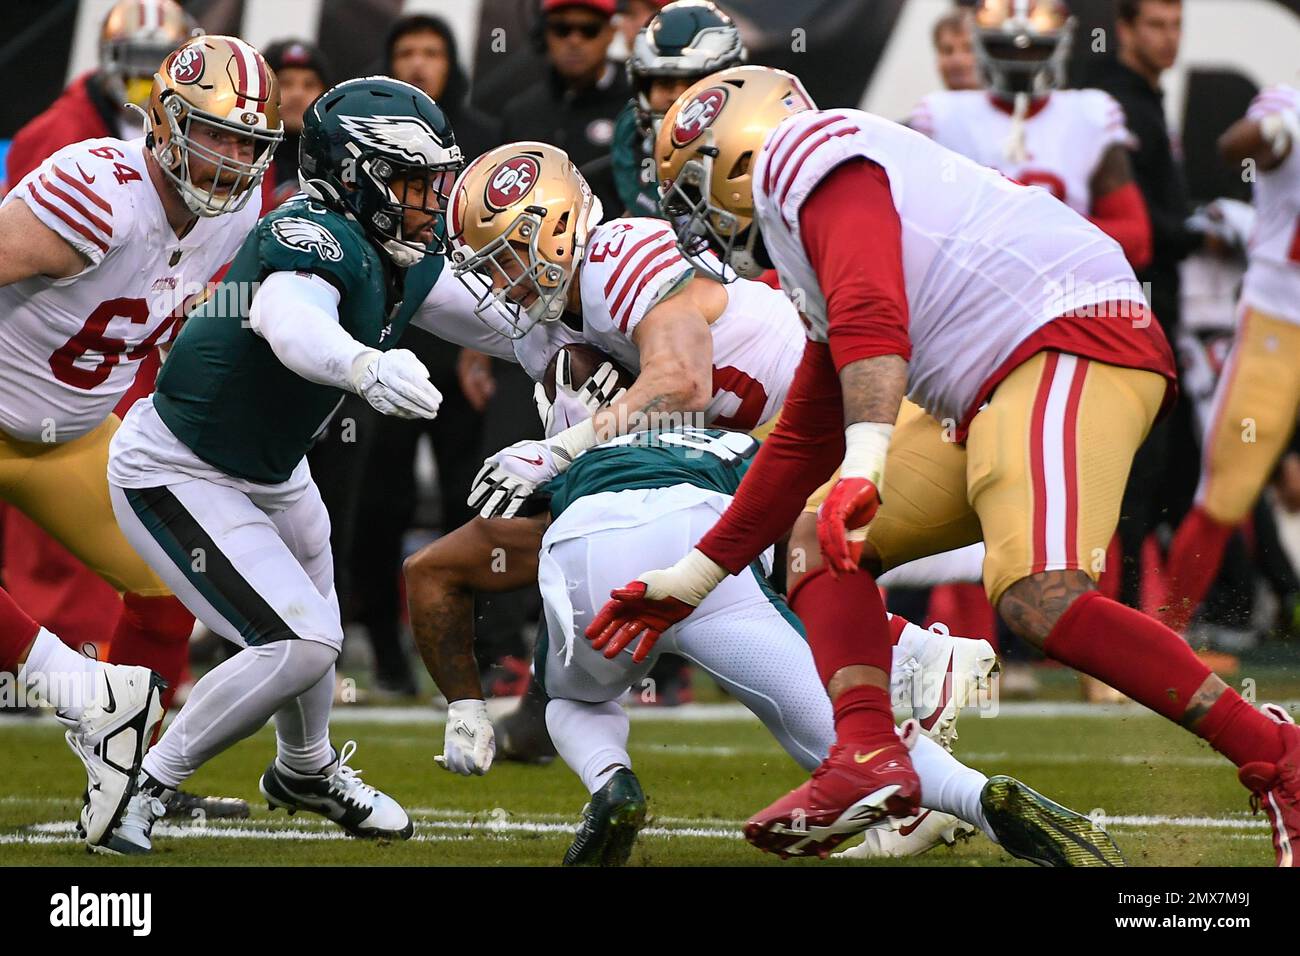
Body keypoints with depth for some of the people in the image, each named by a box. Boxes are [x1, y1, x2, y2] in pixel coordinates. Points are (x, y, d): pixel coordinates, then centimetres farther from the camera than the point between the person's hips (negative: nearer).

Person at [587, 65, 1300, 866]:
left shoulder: (810, 154, 0)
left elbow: (872, 318, -19)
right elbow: (803, 446, 37)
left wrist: (864, 462, -31)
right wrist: (692, 580, 39)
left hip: (1068, 340, -10)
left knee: (1038, 598, -27)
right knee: (829, 543, 11)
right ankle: (867, 760, -10)